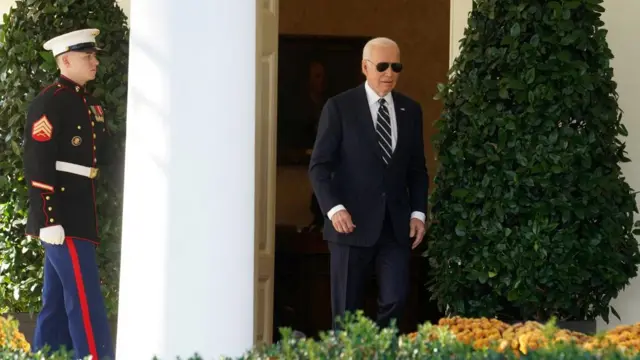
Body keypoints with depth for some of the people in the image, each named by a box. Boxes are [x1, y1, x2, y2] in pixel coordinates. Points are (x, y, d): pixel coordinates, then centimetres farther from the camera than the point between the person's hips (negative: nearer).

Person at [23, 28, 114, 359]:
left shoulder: (87, 102, 16)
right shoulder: (49, 103, -11)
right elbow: (37, 167, -17)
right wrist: (49, 221, -21)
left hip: (80, 218, 9)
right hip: (63, 220, -9)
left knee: (58, 304, 11)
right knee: (85, 303, -10)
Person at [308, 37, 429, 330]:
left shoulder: (411, 110, 11)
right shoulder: (339, 107, -1)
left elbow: (417, 169, 15)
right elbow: (320, 165, -4)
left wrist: (418, 212, 3)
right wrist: (334, 208, -17)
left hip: (396, 226, 3)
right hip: (353, 223, -3)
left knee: (395, 300, -7)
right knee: (348, 309, 3)